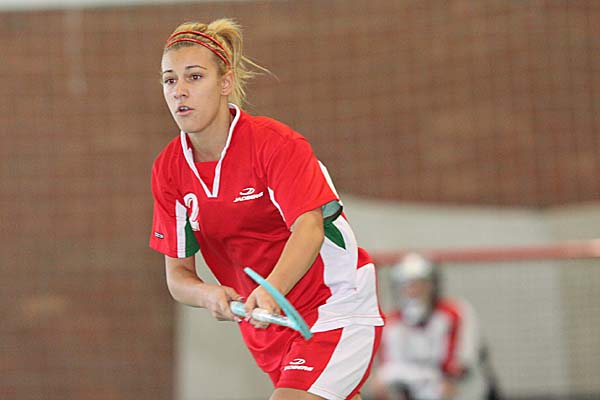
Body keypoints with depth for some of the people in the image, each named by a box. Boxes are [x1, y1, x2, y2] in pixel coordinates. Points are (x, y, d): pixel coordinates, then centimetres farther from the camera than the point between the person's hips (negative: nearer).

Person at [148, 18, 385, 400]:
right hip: (265, 328, 6)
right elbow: (178, 272, -2)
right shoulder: (169, 169, -2)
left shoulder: (274, 142, -17)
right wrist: (208, 295, -26)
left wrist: (270, 290, -50)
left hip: (336, 313, -6)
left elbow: (309, 228, -32)